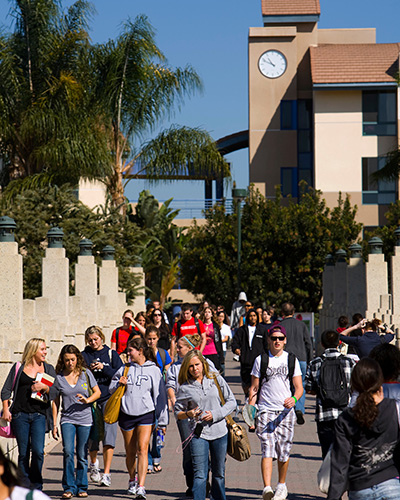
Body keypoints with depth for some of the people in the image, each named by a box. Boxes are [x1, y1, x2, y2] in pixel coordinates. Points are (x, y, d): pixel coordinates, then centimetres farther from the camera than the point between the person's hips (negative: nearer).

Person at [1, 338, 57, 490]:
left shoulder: (48, 369, 13)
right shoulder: (18, 368, 8)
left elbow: (55, 392, 6)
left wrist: (44, 387, -14)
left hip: (39, 415, 0)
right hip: (20, 415, 0)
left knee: (38, 451, -12)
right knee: (23, 453, 3)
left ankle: (36, 486, 3)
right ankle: (25, 488, 12)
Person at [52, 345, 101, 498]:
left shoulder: (86, 373, 1)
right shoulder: (59, 377, 3)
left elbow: (97, 392, 8)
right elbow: (56, 402, 9)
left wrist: (87, 400, -13)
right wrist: (54, 424, 7)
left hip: (84, 419, 0)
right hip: (67, 419, 0)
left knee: (82, 455, 5)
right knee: (68, 452, -13)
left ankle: (81, 487, 17)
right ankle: (69, 487, -4)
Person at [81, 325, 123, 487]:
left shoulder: (111, 354, 7)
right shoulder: (84, 355, 9)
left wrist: (103, 368, -13)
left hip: (109, 399, -1)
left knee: (109, 433, -10)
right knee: (92, 435, 5)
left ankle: (106, 474, -7)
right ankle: (94, 464, 36)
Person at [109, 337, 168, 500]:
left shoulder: (153, 370, 2)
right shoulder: (125, 369, 10)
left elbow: (160, 395, 3)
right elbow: (111, 388, 17)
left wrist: (162, 421, 2)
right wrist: (119, 384, -6)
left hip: (146, 414, -3)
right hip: (126, 413, 3)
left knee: (142, 449, -14)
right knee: (130, 451, 10)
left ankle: (141, 487, -18)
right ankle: (132, 480, 32)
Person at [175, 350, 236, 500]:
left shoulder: (216, 380, 3)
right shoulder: (184, 388, 1)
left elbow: (231, 402, 5)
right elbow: (178, 413, 7)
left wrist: (215, 414, -9)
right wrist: (189, 414, -15)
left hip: (219, 432, 2)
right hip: (198, 433, -2)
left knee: (219, 473, 12)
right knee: (200, 474, -9)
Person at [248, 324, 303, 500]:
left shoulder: (292, 360, 7)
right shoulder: (261, 360, 5)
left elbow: (299, 387, 5)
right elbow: (254, 388, 9)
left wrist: (294, 399, -17)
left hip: (286, 411, 1)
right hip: (265, 411, -1)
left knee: (284, 452, 7)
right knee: (267, 450, -14)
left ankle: (282, 485, 27)